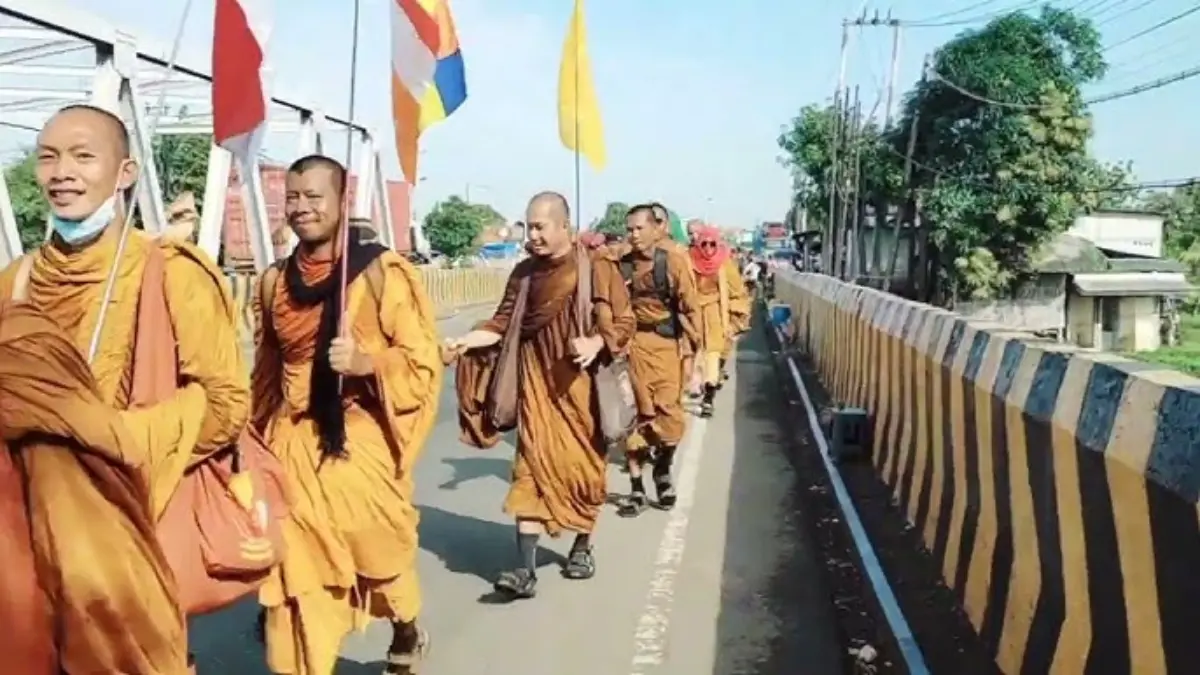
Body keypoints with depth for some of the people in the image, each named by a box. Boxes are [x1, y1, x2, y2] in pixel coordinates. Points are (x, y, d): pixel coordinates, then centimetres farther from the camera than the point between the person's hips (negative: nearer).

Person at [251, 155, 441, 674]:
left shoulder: (381, 272, -9)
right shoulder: (274, 282, 7)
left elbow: (425, 358, -8)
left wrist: (367, 362, -25)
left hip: (362, 443, -4)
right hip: (294, 446, 4)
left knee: (378, 553, 9)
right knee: (297, 569, 2)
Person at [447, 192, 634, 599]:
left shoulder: (597, 268, -6)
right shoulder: (524, 273, 6)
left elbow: (623, 322, -5)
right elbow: (503, 323, 6)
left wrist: (596, 343, -23)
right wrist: (468, 340, -10)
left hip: (579, 385, -2)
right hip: (537, 385, 2)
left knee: (583, 466, 9)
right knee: (532, 467, -5)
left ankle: (582, 546, 32)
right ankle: (527, 569, -5)